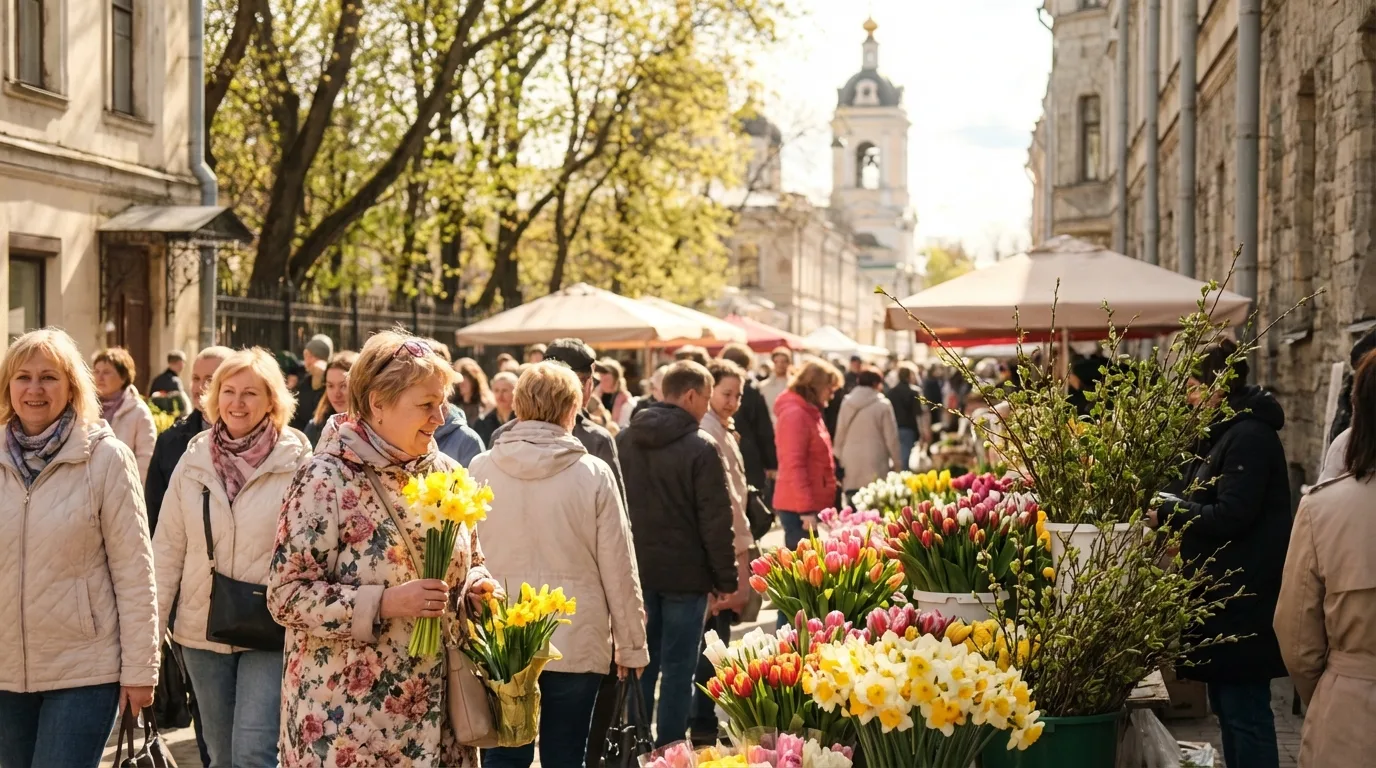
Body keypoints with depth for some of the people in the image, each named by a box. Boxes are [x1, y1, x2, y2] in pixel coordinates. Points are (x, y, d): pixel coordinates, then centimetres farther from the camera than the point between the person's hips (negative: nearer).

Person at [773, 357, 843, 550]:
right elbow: (793, 466, -20)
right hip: (799, 508, -10)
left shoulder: (809, 413, 16)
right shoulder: (795, 414, -14)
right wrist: (806, 509, -23)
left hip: (812, 504, 10)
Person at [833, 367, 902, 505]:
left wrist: (840, 460, 20)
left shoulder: (846, 403, 4)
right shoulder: (883, 405, -7)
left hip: (851, 468, 4)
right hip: (875, 469, -4)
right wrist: (897, 464, 7)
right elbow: (891, 438, -4)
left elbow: (840, 436, 10)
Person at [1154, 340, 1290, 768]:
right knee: (1227, 705, 15)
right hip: (1225, 593, 11)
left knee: (1244, 709, -7)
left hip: (1243, 598, -11)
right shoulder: (1227, 432, 16)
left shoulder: (1249, 436, -16)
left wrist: (1170, 514, -13)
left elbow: (1230, 515, -23)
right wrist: (1177, 514, 4)